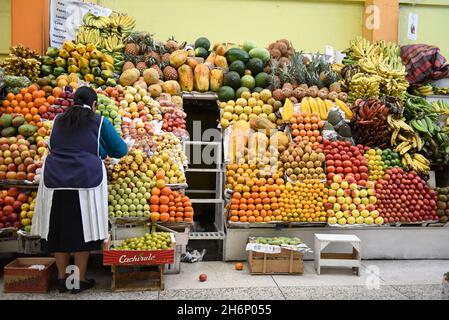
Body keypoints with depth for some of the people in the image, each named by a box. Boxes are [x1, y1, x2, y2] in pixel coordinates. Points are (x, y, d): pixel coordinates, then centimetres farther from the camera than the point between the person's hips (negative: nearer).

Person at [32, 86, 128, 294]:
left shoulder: (59, 120, 14)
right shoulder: (99, 122, 3)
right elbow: (120, 150, 6)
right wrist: (100, 151, 25)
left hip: (55, 180, 4)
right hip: (85, 180, -4)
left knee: (58, 229, 13)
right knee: (82, 230, 6)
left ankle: (62, 279, 25)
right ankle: (80, 281, 16)